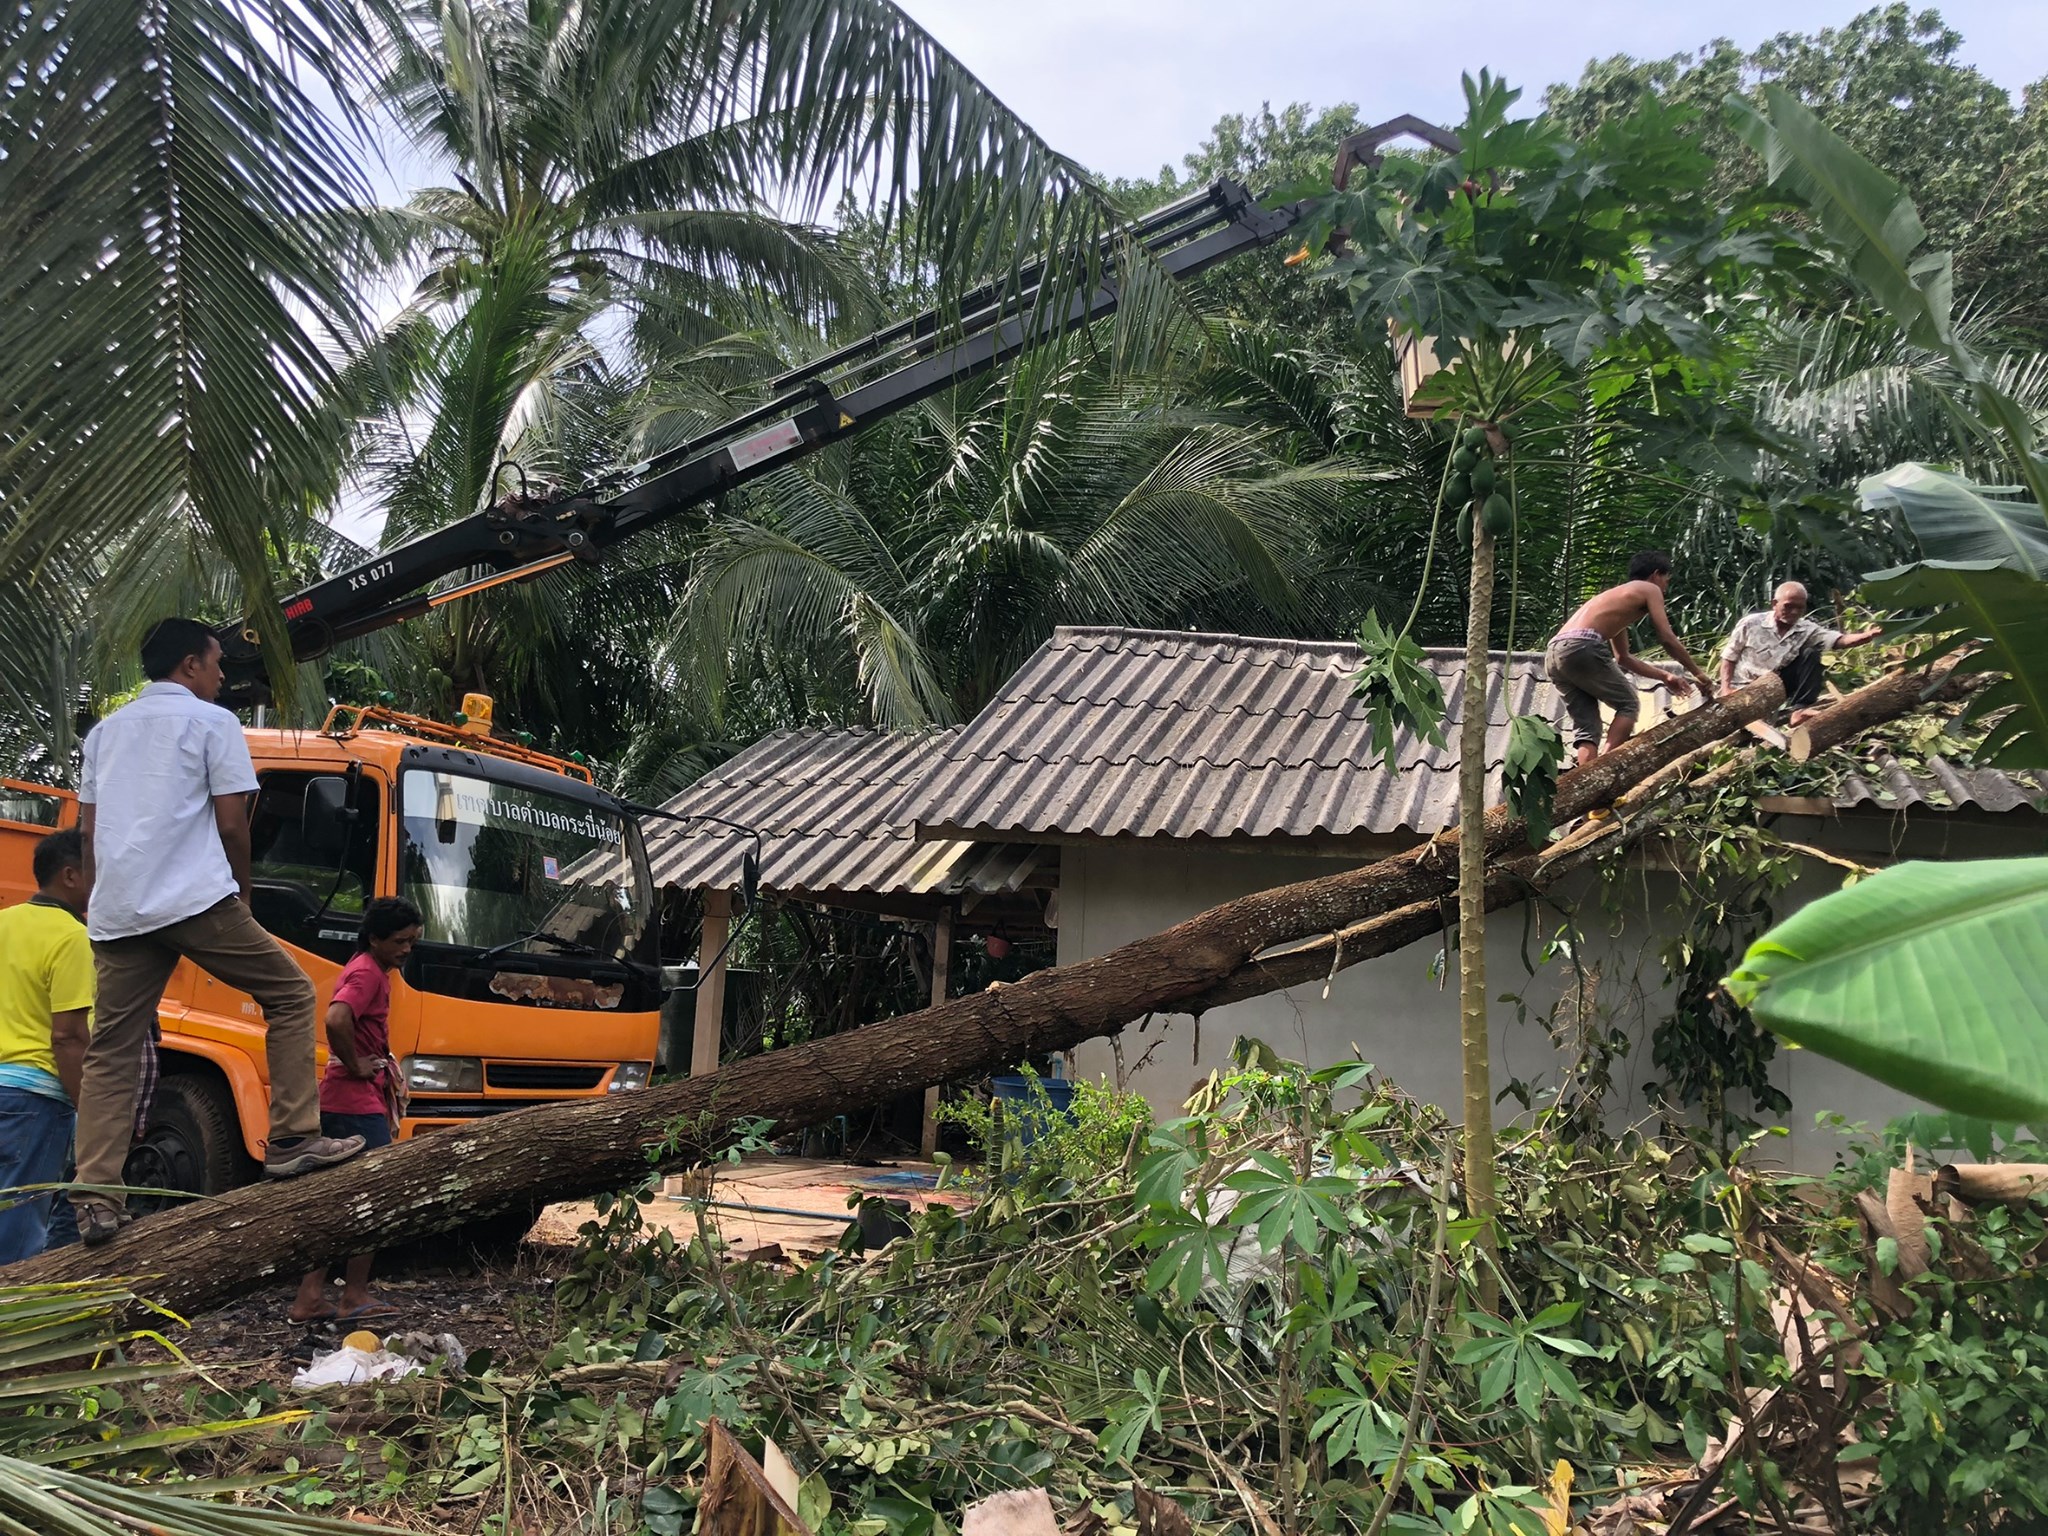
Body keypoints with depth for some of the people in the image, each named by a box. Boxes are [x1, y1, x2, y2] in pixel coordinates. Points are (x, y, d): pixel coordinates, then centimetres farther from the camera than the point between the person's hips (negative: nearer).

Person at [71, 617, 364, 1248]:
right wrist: (242, 892, 12)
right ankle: (291, 1141, 2)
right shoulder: (211, 722, 3)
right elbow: (231, 822, -2)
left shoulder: (106, 730, 22)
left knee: (109, 1053, 8)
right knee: (291, 995, 6)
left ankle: (96, 1200, 1)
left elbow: (87, 826, 21)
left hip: (115, 912, 6)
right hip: (195, 900, -6)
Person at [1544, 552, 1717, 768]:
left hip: (1554, 653, 8)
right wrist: (1697, 672, 18)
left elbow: (1623, 658, 42)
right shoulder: (1649, 590, 14)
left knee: (1587, 726, 8)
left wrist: (1664, 676, 43)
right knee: (1628, 704, 5)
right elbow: (1668, 639, 8)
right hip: (1582, 646, -8)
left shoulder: (1619, 598, 37)